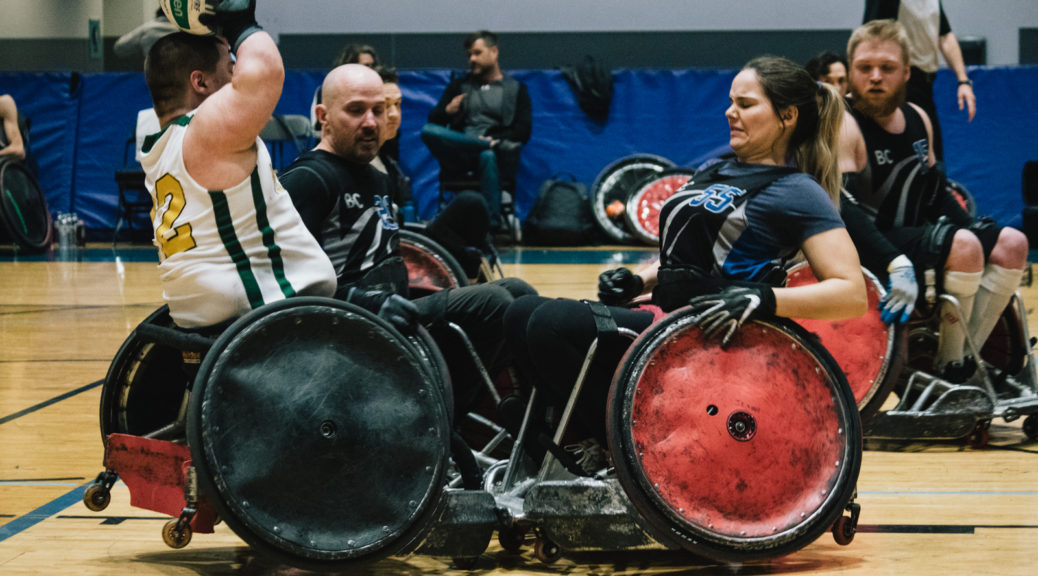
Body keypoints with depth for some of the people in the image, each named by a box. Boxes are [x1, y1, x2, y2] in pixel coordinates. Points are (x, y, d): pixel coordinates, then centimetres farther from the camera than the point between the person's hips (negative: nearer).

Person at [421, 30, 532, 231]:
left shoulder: (516, 89, 15)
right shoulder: (459, 85, 24)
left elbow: (523, 132, 3)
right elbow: (433, 120, 14)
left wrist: (495, 138, -14)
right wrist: (447, 111, -10)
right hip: (459, 156, 3)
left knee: (488, 157, -41)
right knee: (428, 131, -27)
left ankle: (492, 226, -46)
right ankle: (493, 145, -30)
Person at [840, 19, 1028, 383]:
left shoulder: (918, 119, 12)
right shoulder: (845, 127, -14)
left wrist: (970, 228, 8)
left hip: (916, 235, 9)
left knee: (1012, 245, -1)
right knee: (963, 247, -29)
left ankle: (967, 357, -4)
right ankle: (949, 369, -16)